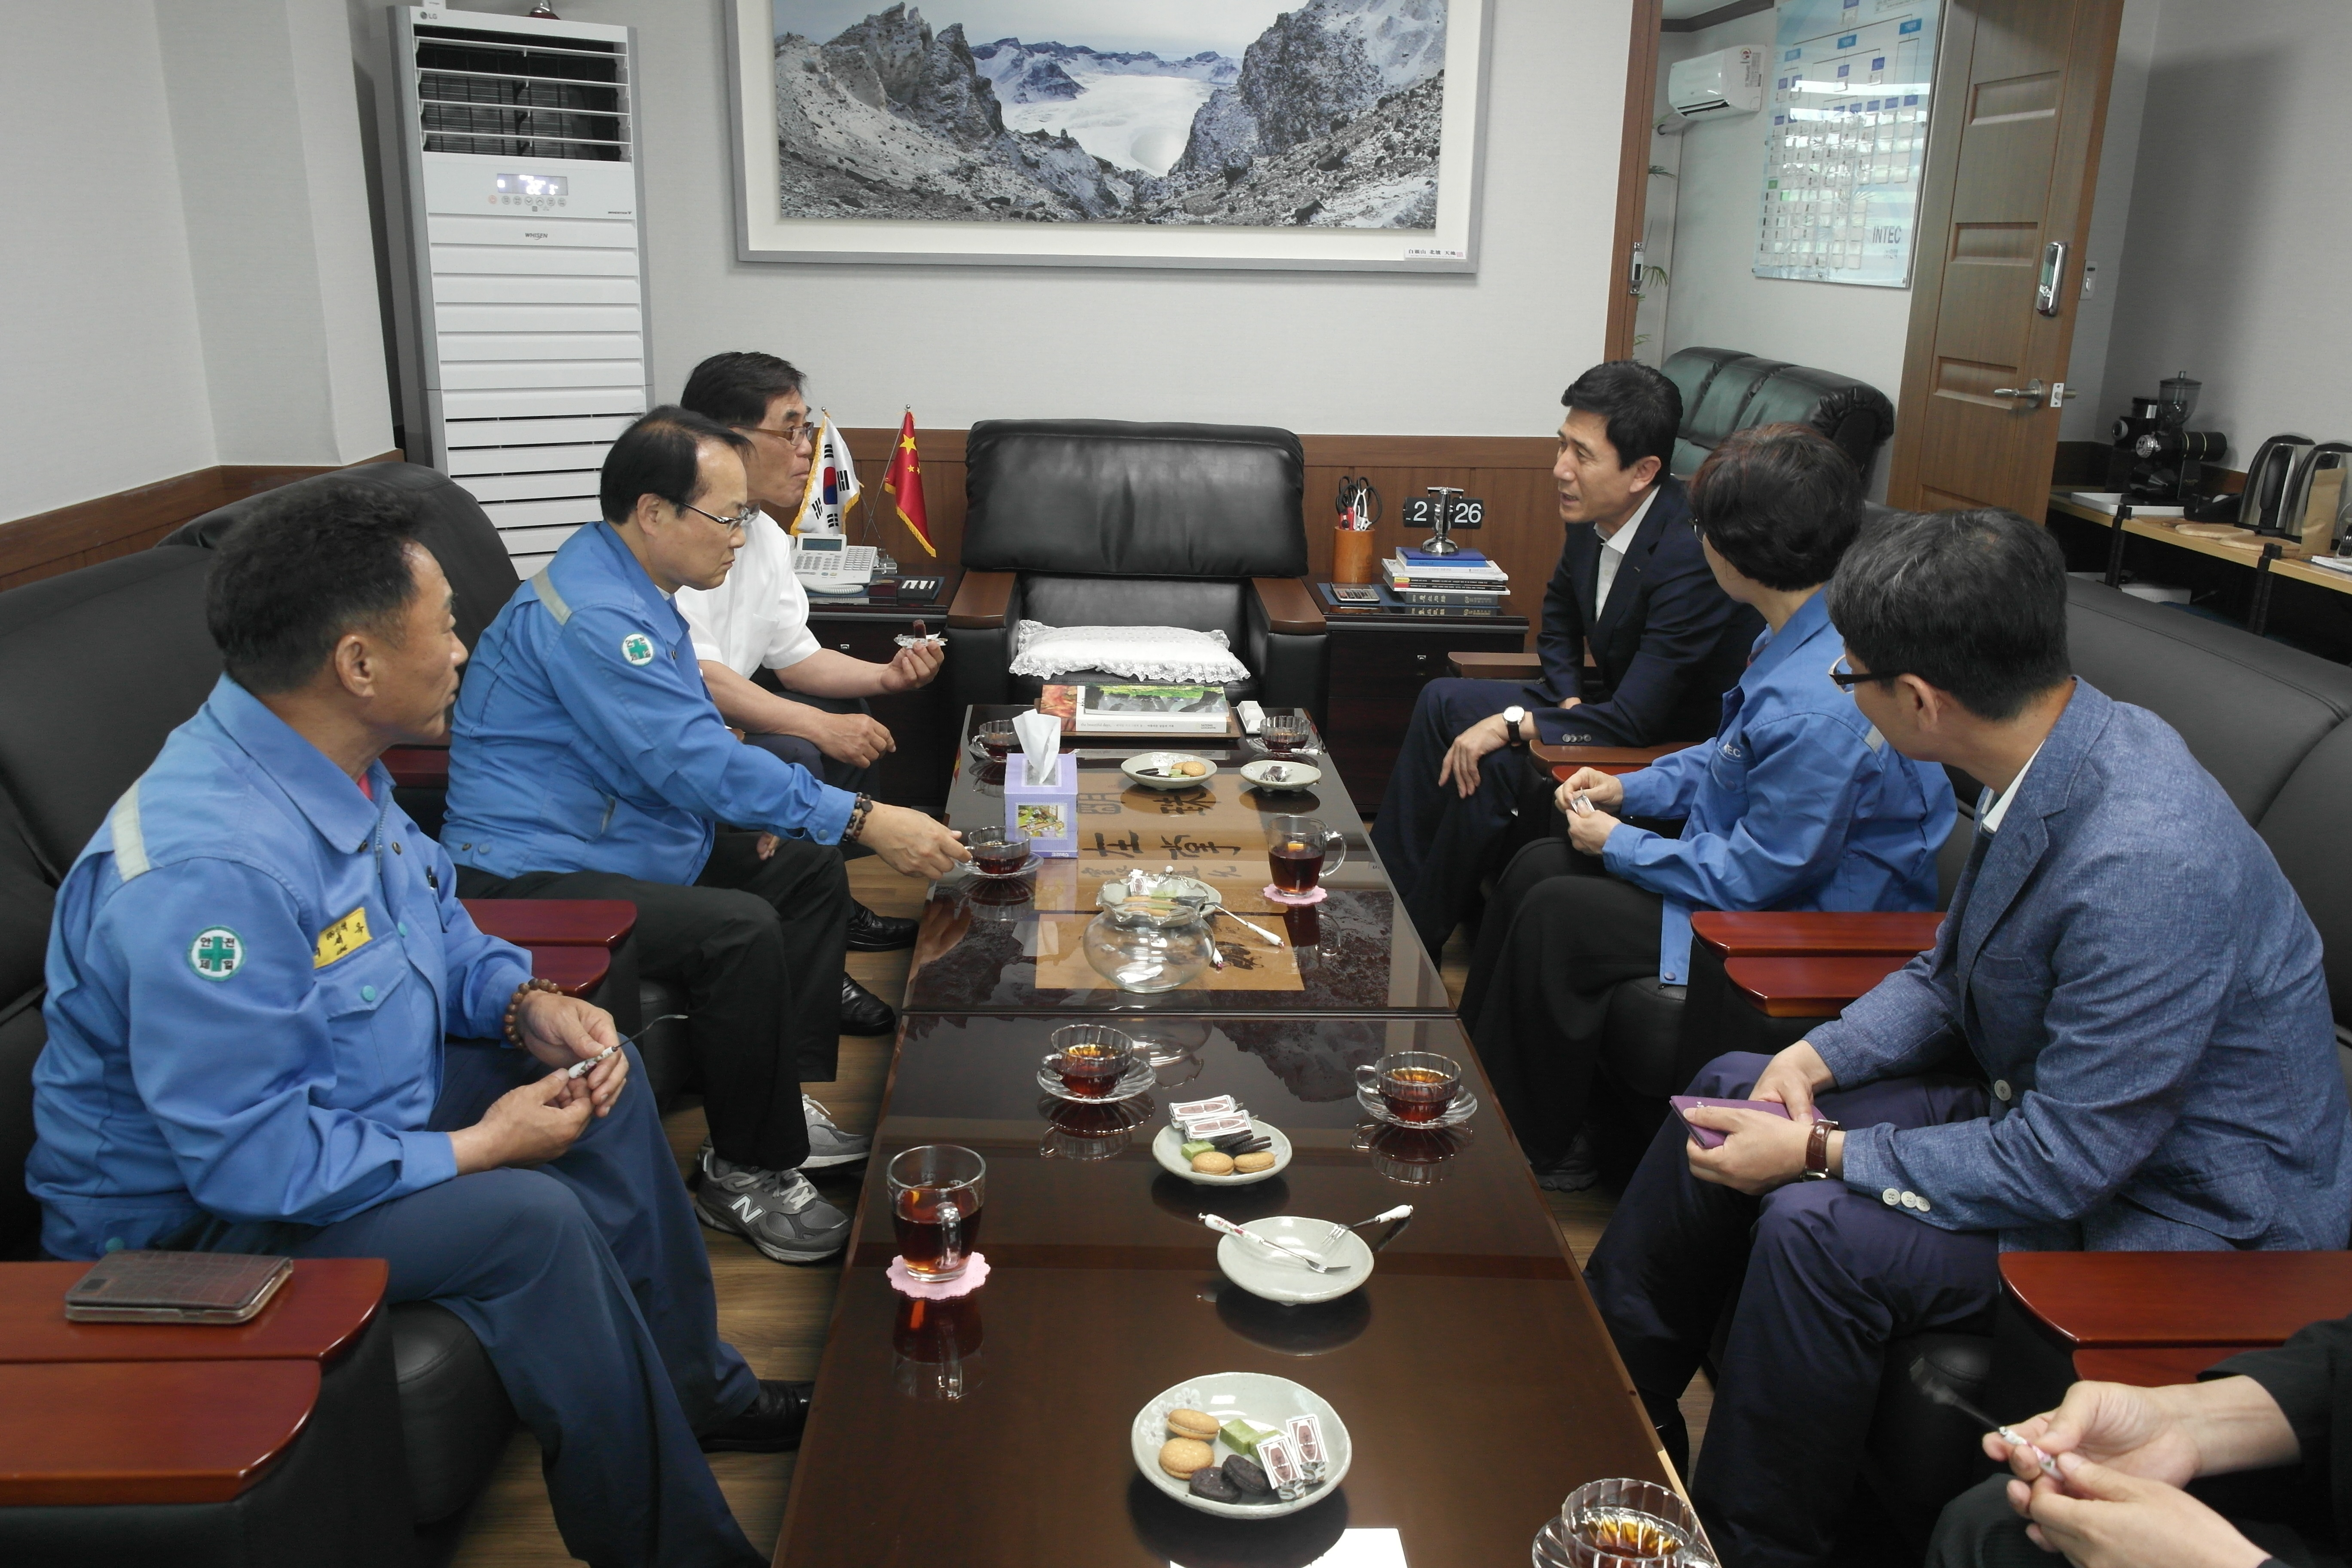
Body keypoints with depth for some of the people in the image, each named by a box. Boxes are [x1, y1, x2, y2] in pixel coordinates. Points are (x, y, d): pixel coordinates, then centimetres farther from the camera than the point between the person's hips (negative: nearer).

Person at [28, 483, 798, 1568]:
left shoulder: (332, 766, -5)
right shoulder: (205, 871, -35)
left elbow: (437, 921, 11)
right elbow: (252, 1160, -33)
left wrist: (528, 1004, -8)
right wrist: (479, 1147, -23)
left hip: (344, 1104, 10)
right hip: (197, 1216, -10)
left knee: (602, 1077, 6)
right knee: (530, 1221, -27)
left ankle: (701, 1392, 20)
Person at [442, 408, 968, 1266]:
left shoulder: (635, 591, 11)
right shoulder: (589, 614, -24)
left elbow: (682, 743, 23)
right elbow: (693, 757, -31)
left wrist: (743, 802, 2)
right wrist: (865, 819, -29)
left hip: (616, 842, 11)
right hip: (530, 880, -11)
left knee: (809, 870, 8)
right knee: (741, 932, -29)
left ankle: (780, 1102, 11)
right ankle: (747, 1173, -11)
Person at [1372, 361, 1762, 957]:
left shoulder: (1689, 555, -30)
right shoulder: (1594, 517, -5)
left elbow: (1636, 719, -31)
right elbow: (1559, 620, 15)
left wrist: (1514, 723, -27)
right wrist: (1570, 699, -2)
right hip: (1607, 700, 9)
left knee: (1495, 766, -24)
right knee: (1443, 700, 0)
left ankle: (1416, 939, -4)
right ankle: (1386, 891, 5)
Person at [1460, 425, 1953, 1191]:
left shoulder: (1820, 710, -33)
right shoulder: (1807, 634, -1)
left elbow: (1753, 877, -25)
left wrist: (1621, 844, -11)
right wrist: (1631, 789, 6)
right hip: (1758, 865, 10)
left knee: (1554, 916, -13)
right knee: (1534, 865, 6)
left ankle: (1539, 1149, 9)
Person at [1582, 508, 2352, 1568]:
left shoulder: (2144, 865, -35)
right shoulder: (2057, 752, -7)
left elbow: (2064, 1163, -28)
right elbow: (1950, 972, 8)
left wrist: (1821, 1153, -20)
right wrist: (1819, 1059, -7)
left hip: (2181, 1207, -9)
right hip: (2049, 1100, 9)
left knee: (1819, 1232, -27)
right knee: (1733, 1093, 4)